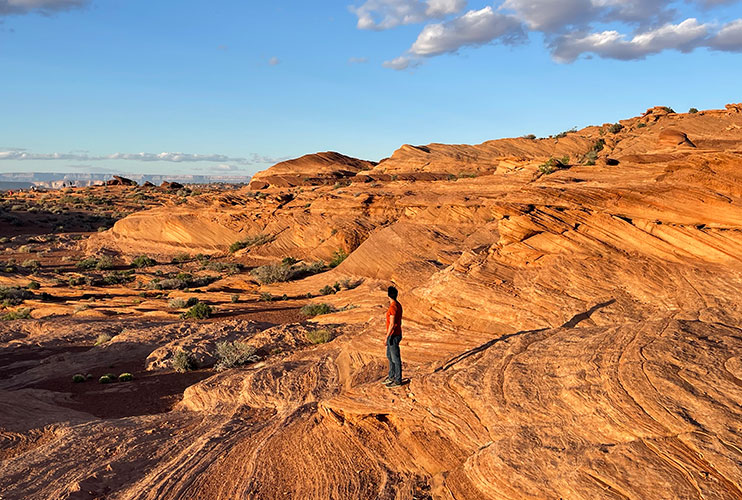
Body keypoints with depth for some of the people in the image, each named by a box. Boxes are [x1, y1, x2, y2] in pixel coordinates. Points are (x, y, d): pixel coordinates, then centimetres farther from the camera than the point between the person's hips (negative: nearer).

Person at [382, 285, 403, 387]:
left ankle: (398, 380, 11)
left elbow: (392, 324, -24)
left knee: (395, 358, 1)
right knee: (389, 356, 22)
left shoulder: (393, 307, -23)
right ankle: (392, 376, 34)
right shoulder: (398, 305, 7)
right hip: (397, 333, 10)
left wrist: (387, 337, -19)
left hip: (393, 336, -10)